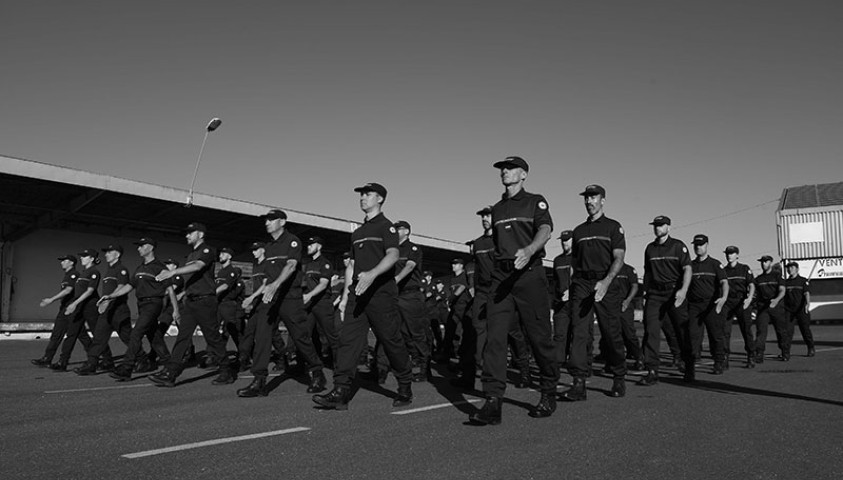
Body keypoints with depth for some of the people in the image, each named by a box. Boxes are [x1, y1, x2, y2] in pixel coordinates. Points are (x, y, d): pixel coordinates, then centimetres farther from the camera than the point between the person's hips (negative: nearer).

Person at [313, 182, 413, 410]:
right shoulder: (357, 232, 22)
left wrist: (372, 274, -35)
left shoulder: (386, 226, -1)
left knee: (392, 341, -1)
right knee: (348, 339, -5)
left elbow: (393, 255, -19)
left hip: (382, 292, -7)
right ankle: (341, 392, -8)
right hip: (357, 293, 7)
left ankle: (405, 388, 16)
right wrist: (345, 295, 18)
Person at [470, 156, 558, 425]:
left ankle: (549, 395, 20)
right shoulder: (497, 209, 21)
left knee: (539, 337, 1)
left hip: (529, 274, -4)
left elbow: (545, 230, -15)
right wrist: (500, 265, 15)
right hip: (501, 275, 4)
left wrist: (529, 250, -34)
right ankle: (492, 403, -11)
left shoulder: (535, 202, 4)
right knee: (494, 337, -9)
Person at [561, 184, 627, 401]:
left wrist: (606, 281, -21)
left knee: (612, 334, 1)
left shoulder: (613, 227, 5)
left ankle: (619, 379, 20)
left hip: (605, 284, -3)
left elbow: (619, 258, -6)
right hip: (581, 283, 3)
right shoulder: (578, 230, 18)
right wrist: (577, 281, 7)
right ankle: (579, 383, -11)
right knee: (578, 332, -9)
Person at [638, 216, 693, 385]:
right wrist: (646, 291, 15)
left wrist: (683, 290, -22)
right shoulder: (650, 248, 15)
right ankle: (652, 371, -10)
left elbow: (687, 269, -9)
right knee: (650, 329, -10)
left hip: (674, 291, -3)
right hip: (654, 293, 3)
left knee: (681, 330, 2)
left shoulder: (678, 245, 1)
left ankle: (689, 367, 22)